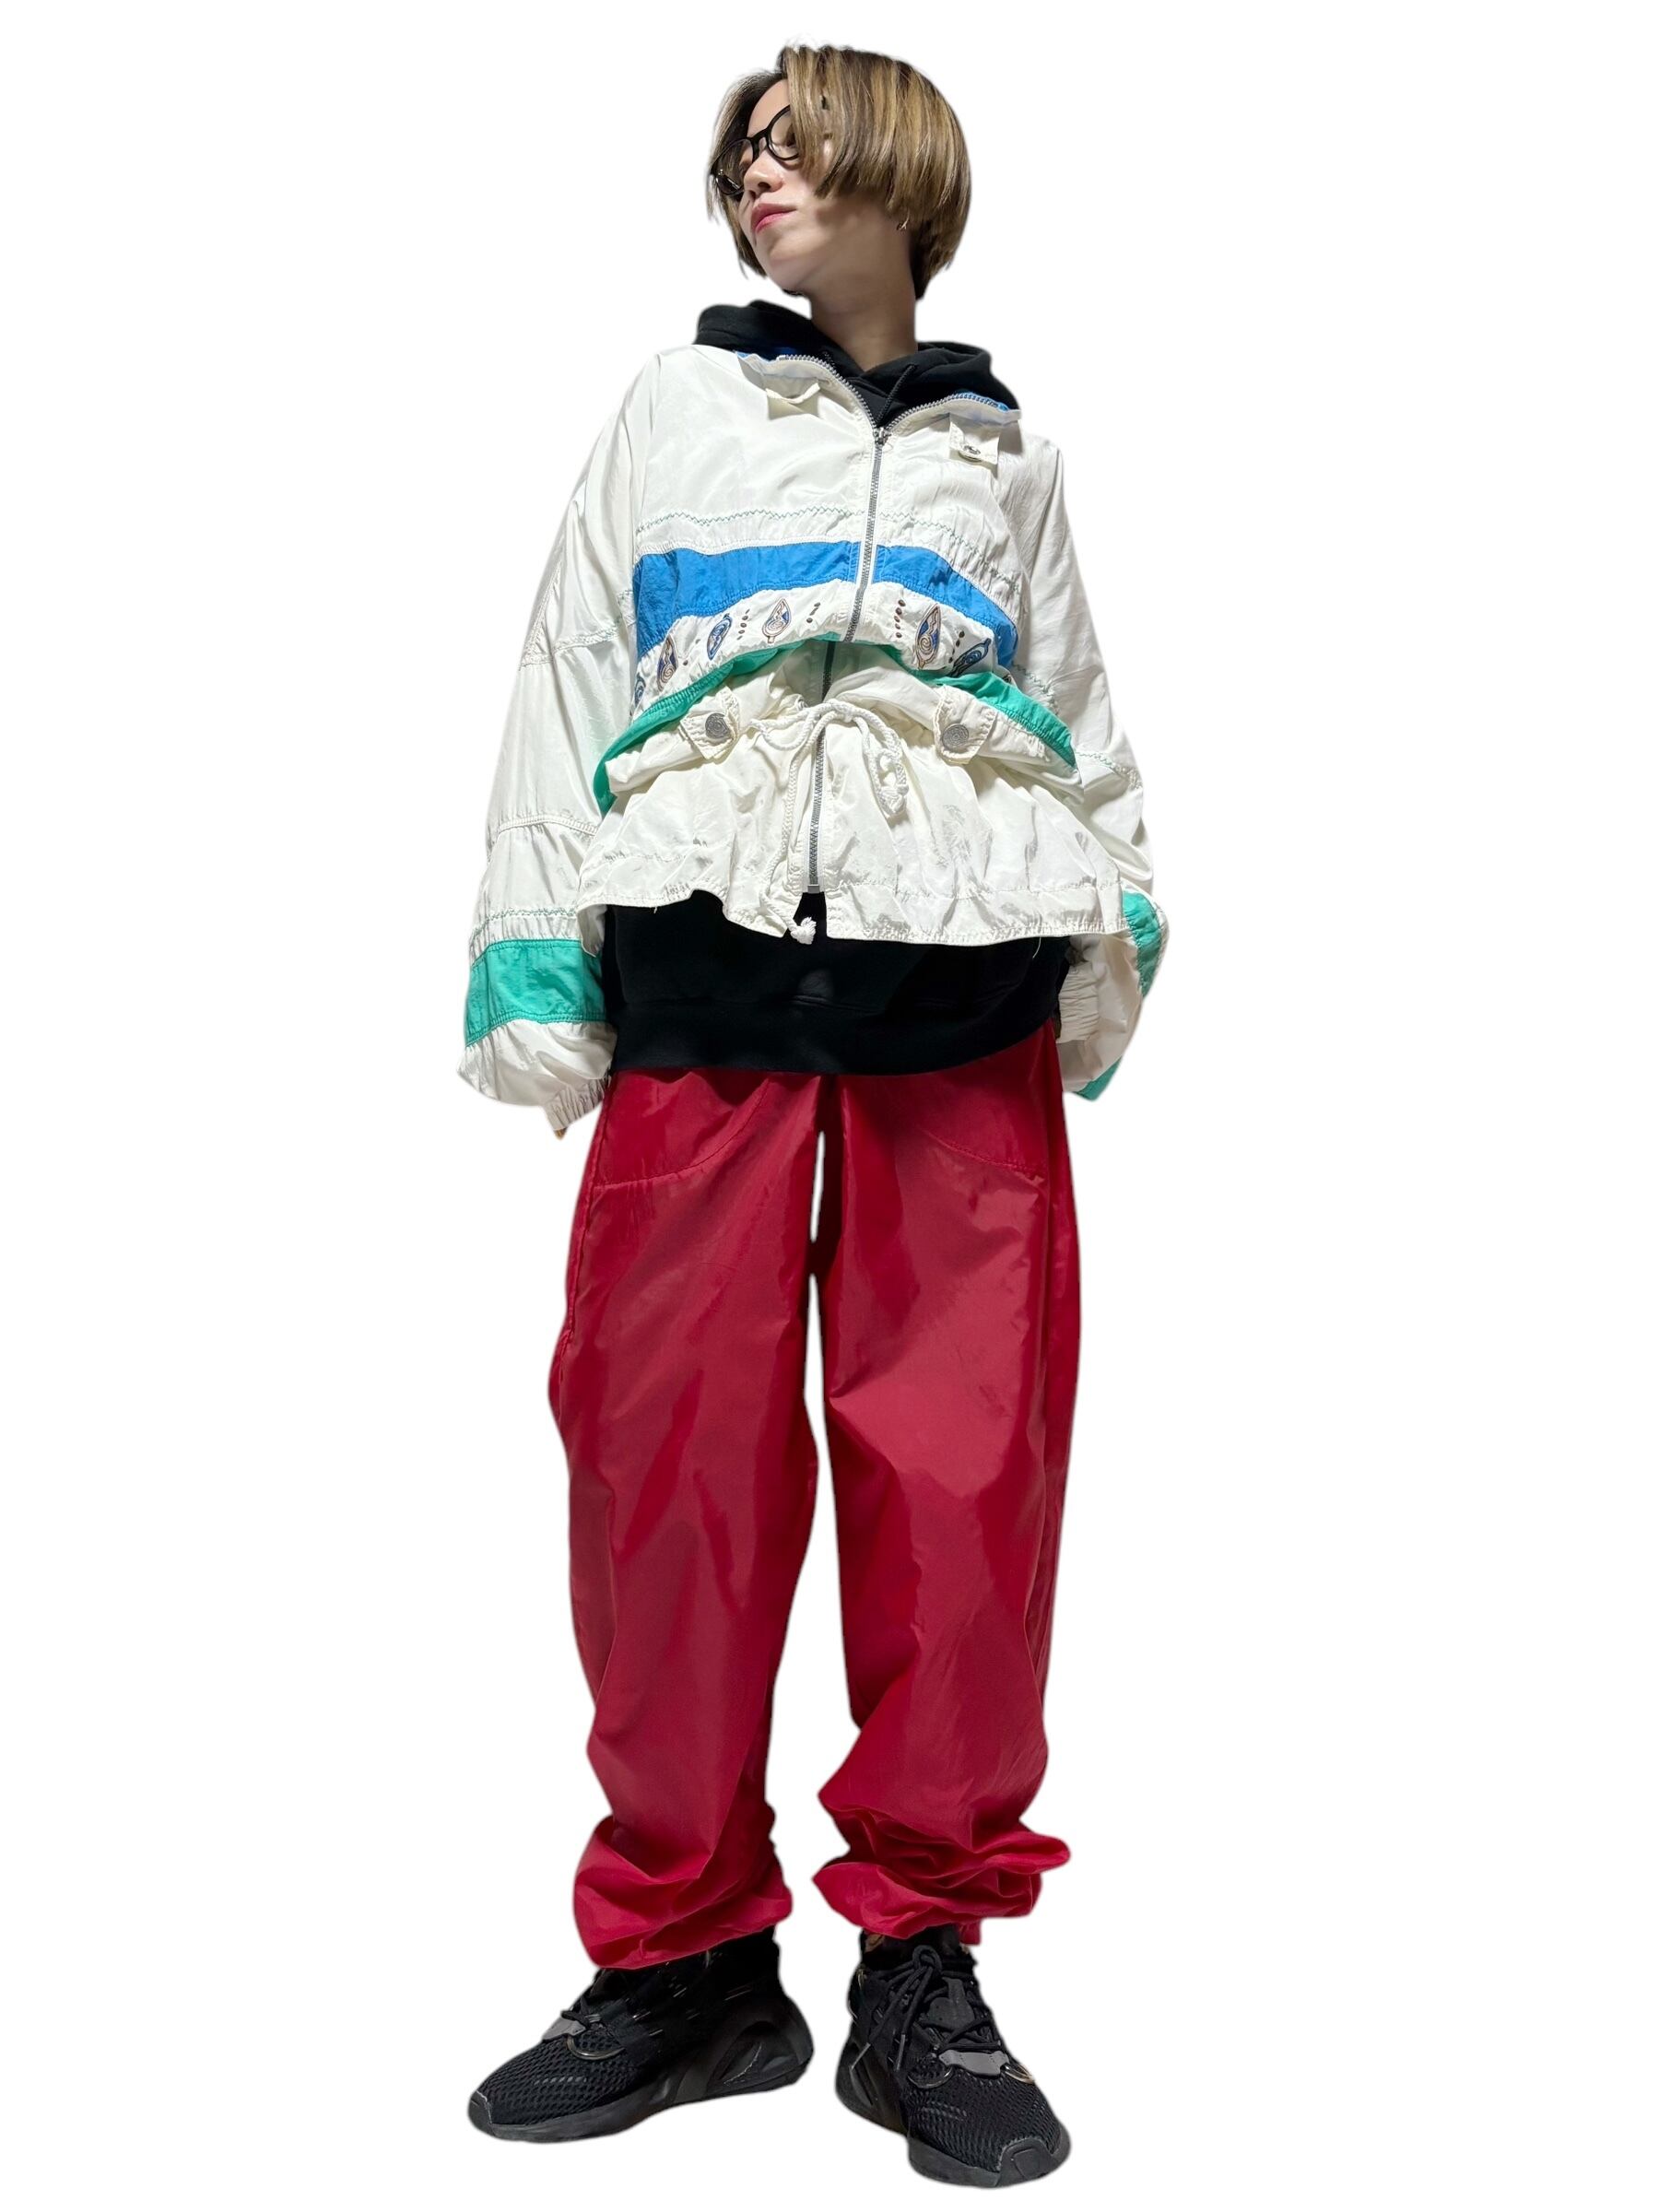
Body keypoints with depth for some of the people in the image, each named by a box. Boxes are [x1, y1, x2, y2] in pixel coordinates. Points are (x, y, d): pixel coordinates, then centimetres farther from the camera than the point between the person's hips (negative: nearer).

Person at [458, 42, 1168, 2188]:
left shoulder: (1003, 450, 23)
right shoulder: (674, 403, 20)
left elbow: (1077, 704, 21)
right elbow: (570, 672, 13)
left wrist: (1115, 924, 4)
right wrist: (535, 959, 2)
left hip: (964, 1000, 1)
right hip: (702, 982, 0)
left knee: (965, 1465, -4)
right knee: (669, 1456, -3)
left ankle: (924, 1965, 11)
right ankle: (684, 1955, 13)